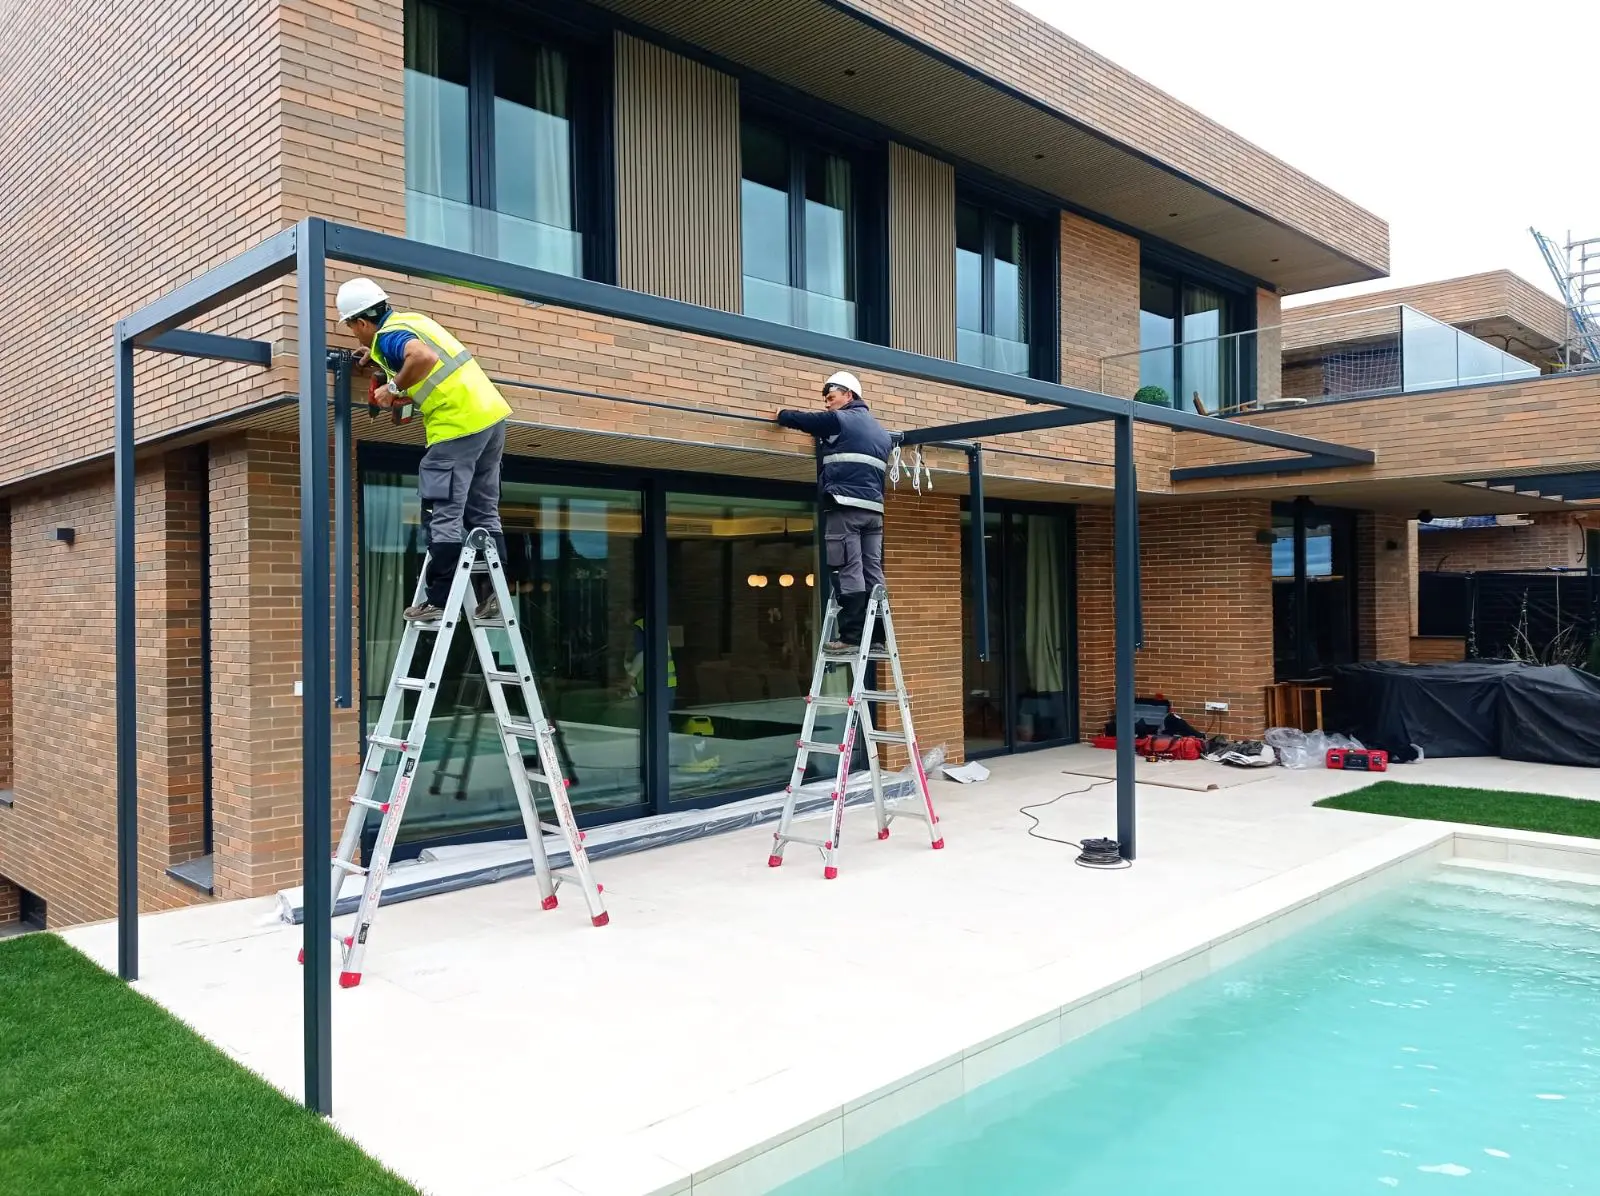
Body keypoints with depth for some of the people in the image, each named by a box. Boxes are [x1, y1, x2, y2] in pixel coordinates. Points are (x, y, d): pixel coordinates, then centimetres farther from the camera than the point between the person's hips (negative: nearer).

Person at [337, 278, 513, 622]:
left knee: (442, 515, -4)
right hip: (491, 414, 9)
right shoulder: (410, 319, 18)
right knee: (483, 512, 12)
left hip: (459, 425, -9)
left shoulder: (387, 336, -8)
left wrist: (393, 388, -15)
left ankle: (440, 600, -2)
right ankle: (493, 594, 12)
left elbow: (424, 358, -29)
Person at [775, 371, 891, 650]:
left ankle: (851, 636, -13)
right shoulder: (881, 430, 23)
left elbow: (802, 419, 9)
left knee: (849, 573, -10)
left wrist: (781, 414, 30)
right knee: (873, 574, 4)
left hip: (845, 507, -7)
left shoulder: (838, 420, 1)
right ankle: (877, 636, 1)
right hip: (873, 510, 7)